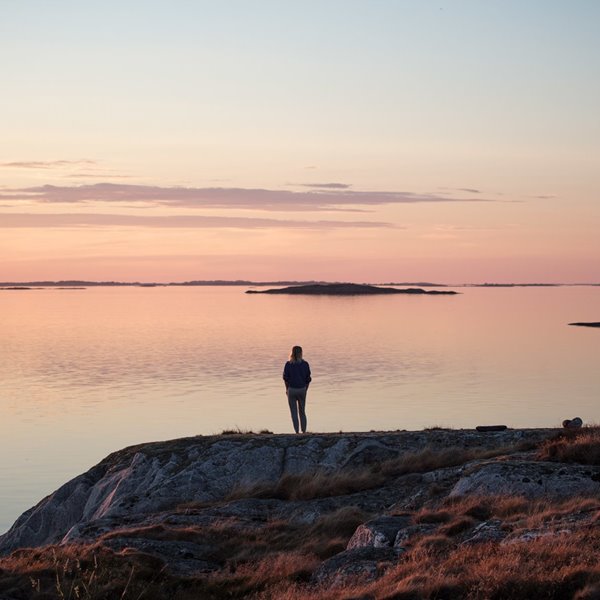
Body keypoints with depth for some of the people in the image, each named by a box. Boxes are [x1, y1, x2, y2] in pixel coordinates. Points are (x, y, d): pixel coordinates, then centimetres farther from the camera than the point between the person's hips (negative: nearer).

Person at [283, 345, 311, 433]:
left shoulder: (288, 364, -8)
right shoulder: (305, 364, -4)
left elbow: (285, 378, -4)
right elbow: (308, 378, -1)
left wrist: (287, 389, 11)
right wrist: (305, 389, 13)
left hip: (292, 390, -2)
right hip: (302, 389, 2)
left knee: (294, 412, 5)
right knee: (302, 411, 15)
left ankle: (297, 431, 0)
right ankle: (304, 431, 12)